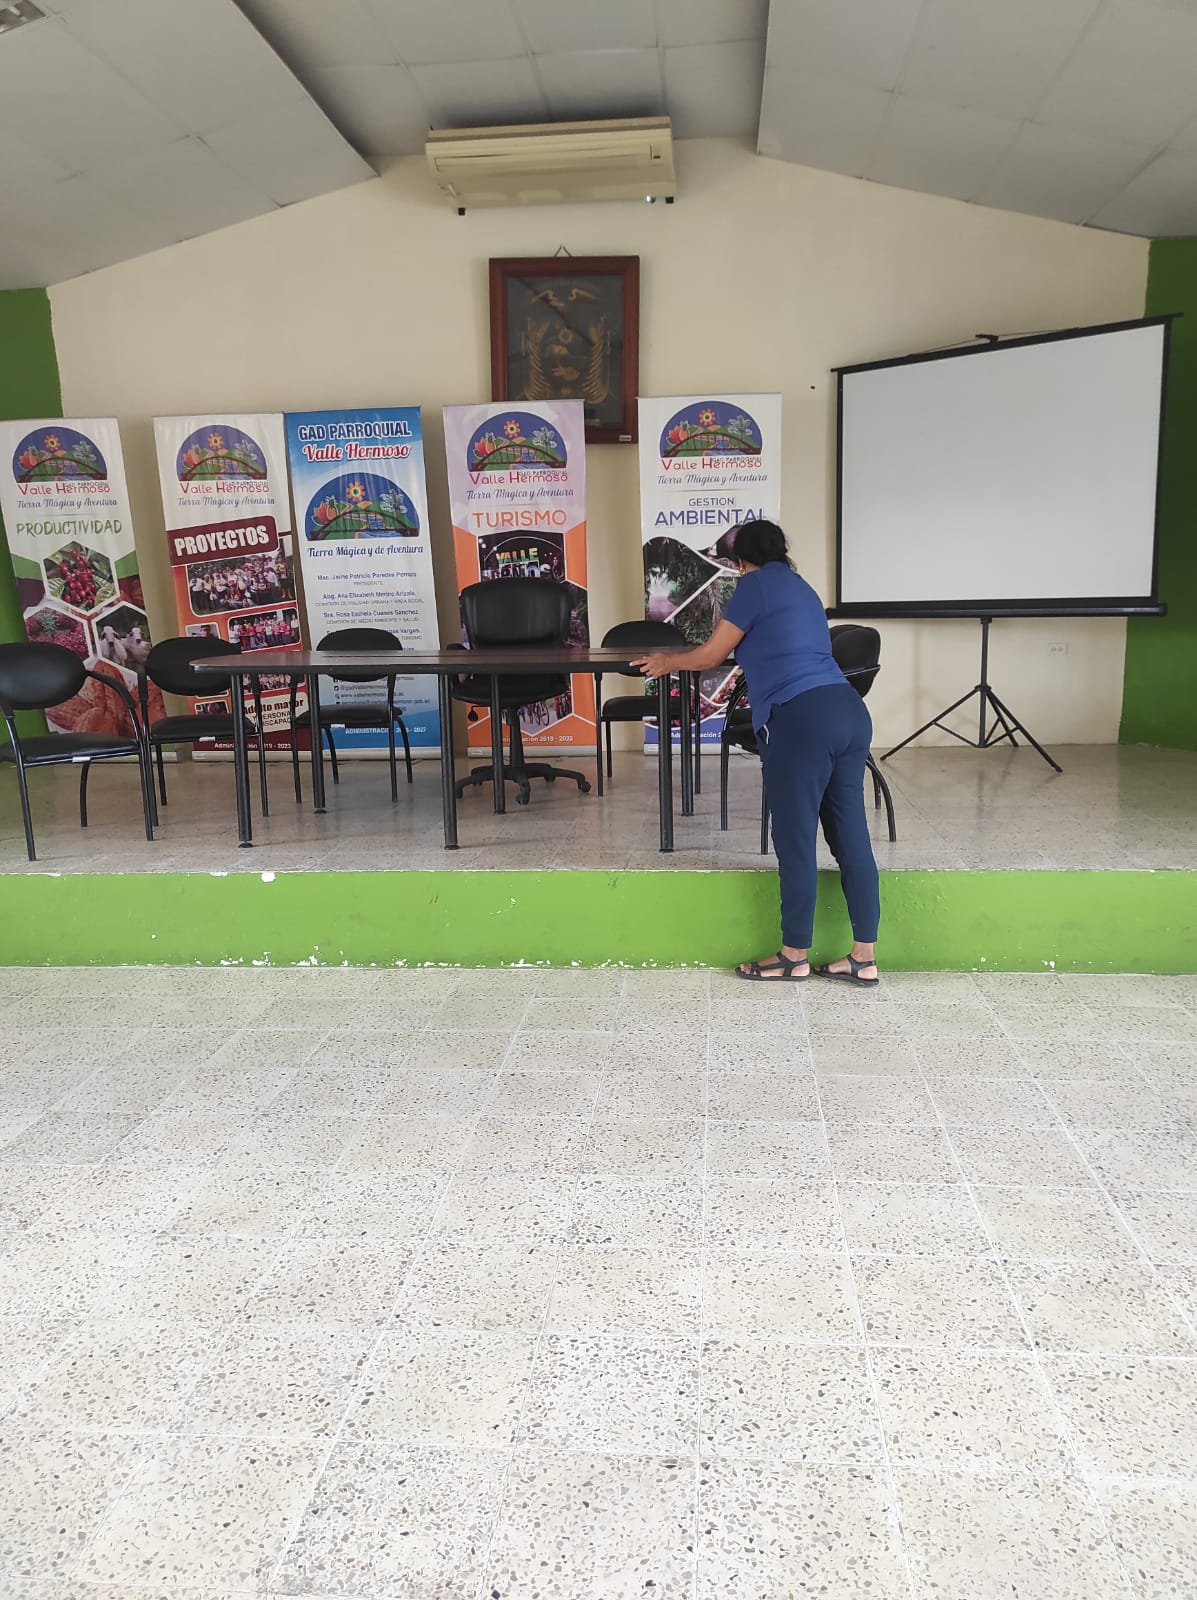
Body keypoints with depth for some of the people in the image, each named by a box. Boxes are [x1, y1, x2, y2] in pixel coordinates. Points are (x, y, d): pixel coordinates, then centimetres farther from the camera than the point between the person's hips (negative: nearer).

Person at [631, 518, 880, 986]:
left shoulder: (757, 583, 3)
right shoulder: (800, 588, 27)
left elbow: (711, 655, 4)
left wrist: (667, 662, 24)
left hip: (802, 721, -8)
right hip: (850, 713, 8)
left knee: (795, 842, 1)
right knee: (851, 836, 8)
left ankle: (794, 957, 11)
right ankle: (865, 958, 14)